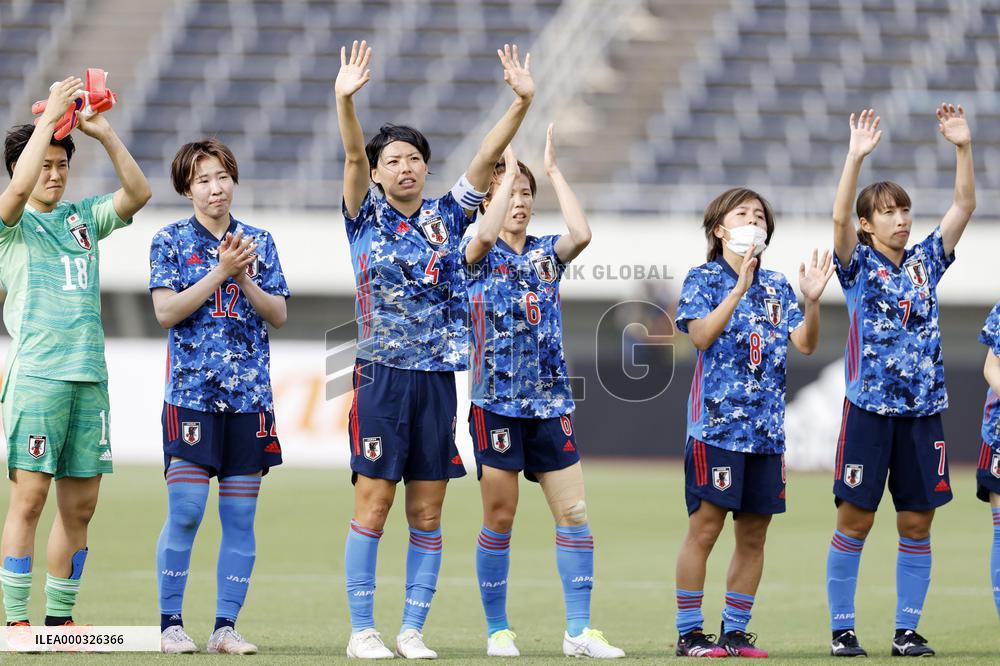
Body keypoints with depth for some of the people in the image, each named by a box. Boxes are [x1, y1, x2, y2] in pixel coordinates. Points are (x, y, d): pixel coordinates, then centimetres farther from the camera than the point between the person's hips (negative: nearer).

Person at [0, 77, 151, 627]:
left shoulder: (83, 217, 17)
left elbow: (138, 194, 7)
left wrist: (104, 133, -1)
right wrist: (49, 118, -13)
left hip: (90, 375, 5)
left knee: (80, 503, 5)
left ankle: (59, 617, 12)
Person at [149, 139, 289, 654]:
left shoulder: (259, 242, 12)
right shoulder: (170, 241, 4)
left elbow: (278, 315, 8)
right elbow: (166, 311, -7)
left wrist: (245, 278, -8)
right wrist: (220, 271, -12)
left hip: (249, 395, 3)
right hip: (191, 392, -3)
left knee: (240, 516, 2)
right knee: (185, 511, -8)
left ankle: (226, 626, 6)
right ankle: (171, 623, 1)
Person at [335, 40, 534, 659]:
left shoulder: (447, 217, 10)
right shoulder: (366, 218, 3)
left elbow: (489, 155, 1)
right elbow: (353, 154, -13)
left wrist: (522, 102, -12)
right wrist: (345, 99, -30)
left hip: (438, 377, 3)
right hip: (383, 376, -3)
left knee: (427, 512, 4)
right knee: (374, 505, -3)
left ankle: (413, 630, 9)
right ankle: (363, 630, 1)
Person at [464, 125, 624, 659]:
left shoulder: (547, 253, 11)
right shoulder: (479, 256, 1)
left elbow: (582, 233, -11)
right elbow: (487, 232, -23)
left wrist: (553, 170, -6)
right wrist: (507, 169, -14)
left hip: (550, 403, 3)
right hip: (496, 402, -3)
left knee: (574, 513, -3)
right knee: (500, 517, 0)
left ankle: (579, 632, -1)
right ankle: (497, 630, 10)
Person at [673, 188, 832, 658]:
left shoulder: (776, 287, 15)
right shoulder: (704, 279, 0)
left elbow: (805, 344, 5)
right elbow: (701, 335, -16)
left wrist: (812, 301, -12)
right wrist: (739, 288, -24)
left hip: (767, 426, 5)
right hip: (717, 422, -5)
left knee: (753, 533, 7)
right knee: (705, 526, -6)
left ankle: (735, 631, 15)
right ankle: (689, 633, -1)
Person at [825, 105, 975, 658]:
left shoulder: (926, 260, 11)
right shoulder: (859, 264, 1)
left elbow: (964, 206, 4)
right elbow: (839, 218, -16)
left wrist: (963, 147, -8)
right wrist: (856, 157, -27)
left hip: (922, 410, 4)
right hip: (869, 408, -4)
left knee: (916, 524, 4)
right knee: (855, 520, -3)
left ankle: (907, 631, 10)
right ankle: (842, 629, 4)